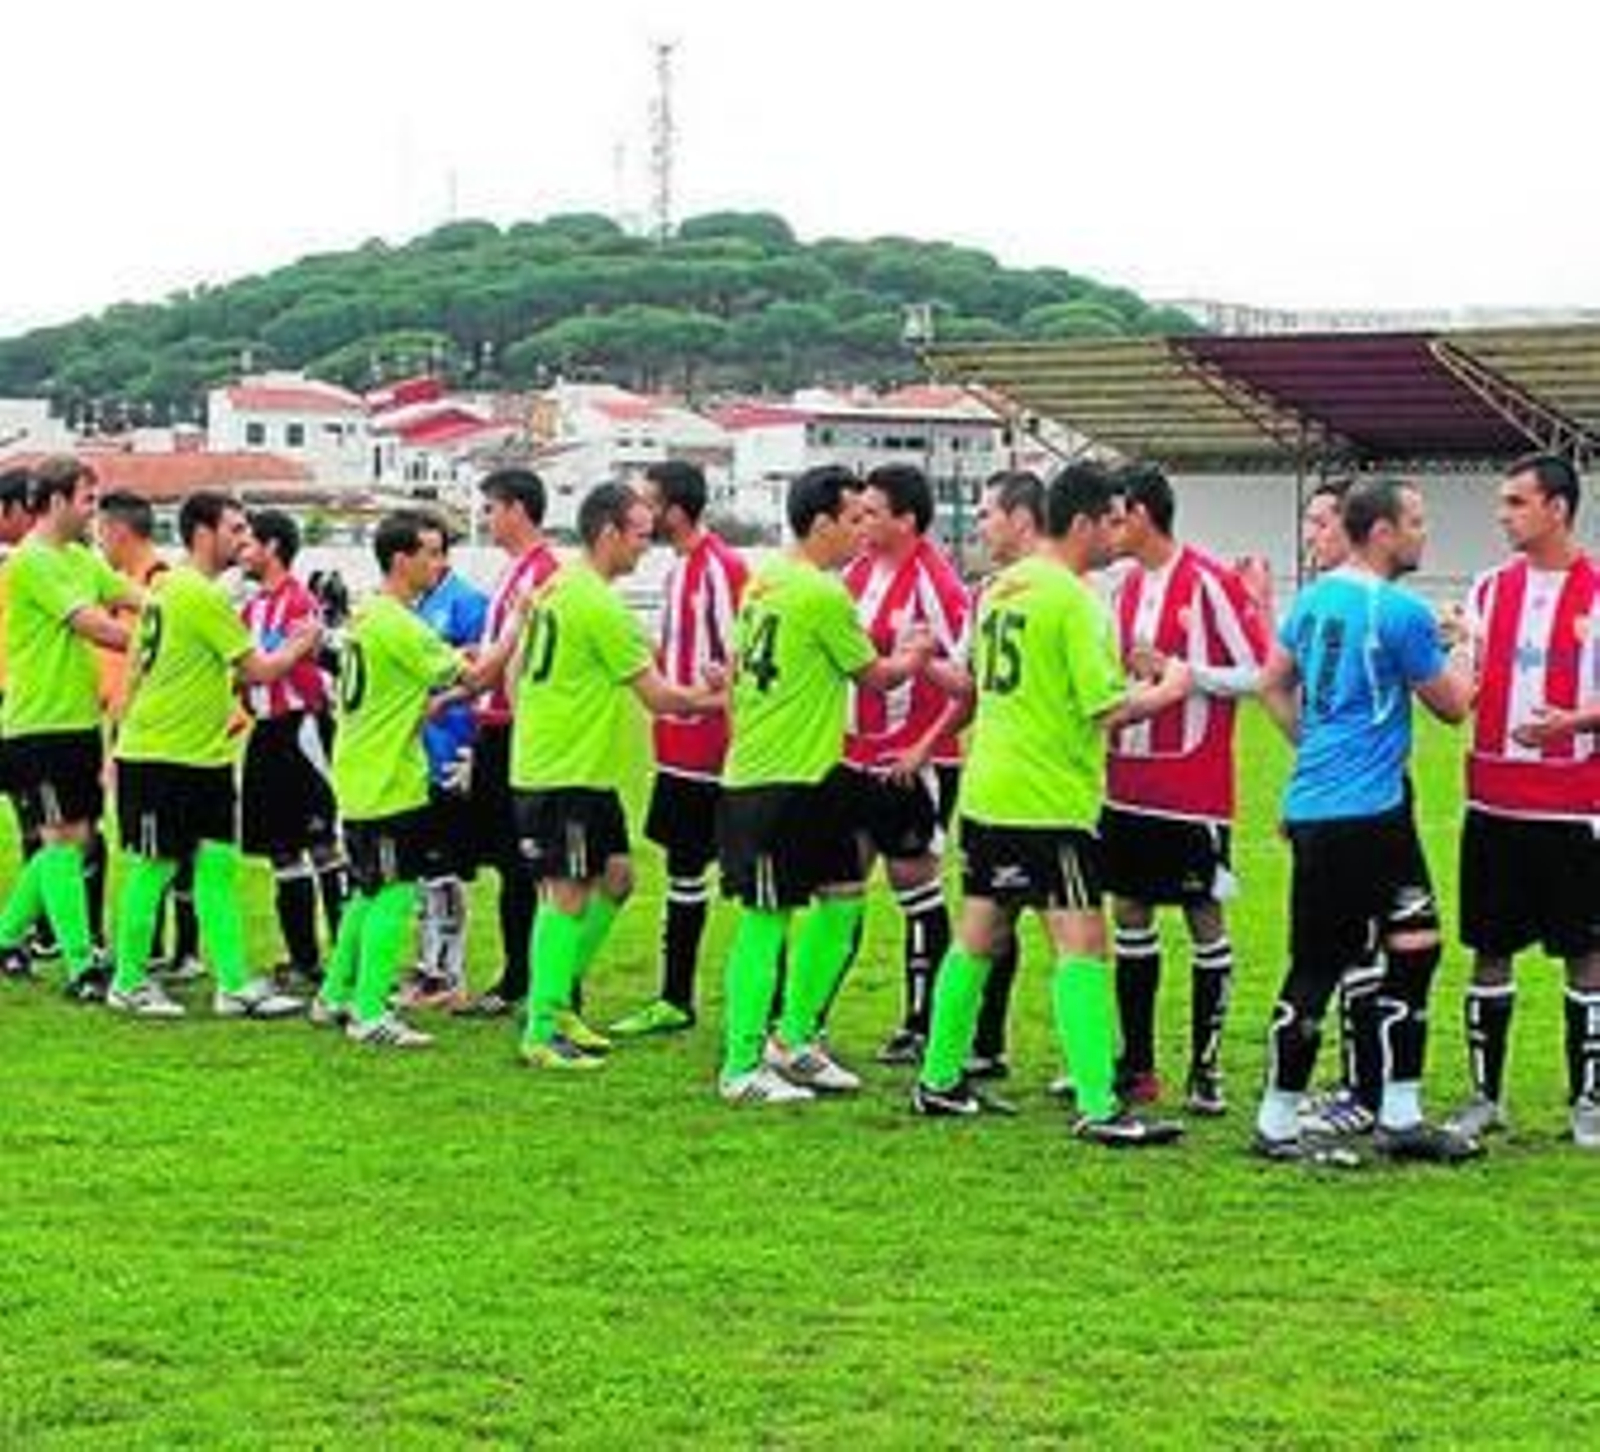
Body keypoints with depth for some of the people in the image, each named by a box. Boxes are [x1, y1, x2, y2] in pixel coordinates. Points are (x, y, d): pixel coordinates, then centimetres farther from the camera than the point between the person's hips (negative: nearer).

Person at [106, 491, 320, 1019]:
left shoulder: (167, 586, 12)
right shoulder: (200, 595, -18)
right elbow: (259, 670, -14)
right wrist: (301, 644, 1)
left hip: (202, 756, 9)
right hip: (159, 757, -9)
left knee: (217, 864, 5)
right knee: (153, 867, 1)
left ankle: (235, 985, 6)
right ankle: (129, 985, 12)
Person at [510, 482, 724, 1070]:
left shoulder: (554, 587, 11)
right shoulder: (598, 603, -17)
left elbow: (517, 671, 19)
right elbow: (656, 695, -16)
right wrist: (708, 697, 0)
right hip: (564, 774, -10)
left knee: (615, 876, 14)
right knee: (568, 894, -5)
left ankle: (556, 1003, 19)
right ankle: (542, 1032, 0)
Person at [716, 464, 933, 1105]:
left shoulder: (762, 581, 11)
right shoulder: (823, 595, -16)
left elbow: (734, 674, 16)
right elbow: (876, 675, -4)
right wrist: (915, 655, 14)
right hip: (780, 783, -9)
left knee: (842, 896, 14)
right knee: (766, 920, -4)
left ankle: (794, 1037, 21)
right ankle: (741, 1069, 3)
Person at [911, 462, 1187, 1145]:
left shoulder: (1000, 587, 11)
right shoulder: (1074, 600, -14)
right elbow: (1109, 708, -19)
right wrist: (1168, 689, 0)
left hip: (985, 791, 8)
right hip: (1051, 800, -8)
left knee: (976, 935, 16)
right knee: (1082, 943, -8)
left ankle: (940, 1081, 24)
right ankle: (1098, 1108, -11)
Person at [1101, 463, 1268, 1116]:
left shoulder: (1210, 582, -11)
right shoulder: (1126, 585, 11)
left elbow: (1258, 673, -13)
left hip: (1193, 790, -8)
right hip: (1128, 785, 8)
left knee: (1205, 921, 0)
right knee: (1129, 914, 10)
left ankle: (1206, 1070, 7)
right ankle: (1135, 1066, 19)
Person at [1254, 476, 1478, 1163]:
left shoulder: (1313, 598, 11)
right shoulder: (1399, 612, -15)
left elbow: (1273, 684, 19)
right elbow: (1453, 705, -5)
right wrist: (1462, 652, 13)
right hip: (1351, 813, -9)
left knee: (1416, 944, 11)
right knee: (1316, 969, -1)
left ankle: (1400, 1117, 16)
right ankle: (1278, 1125, 8)